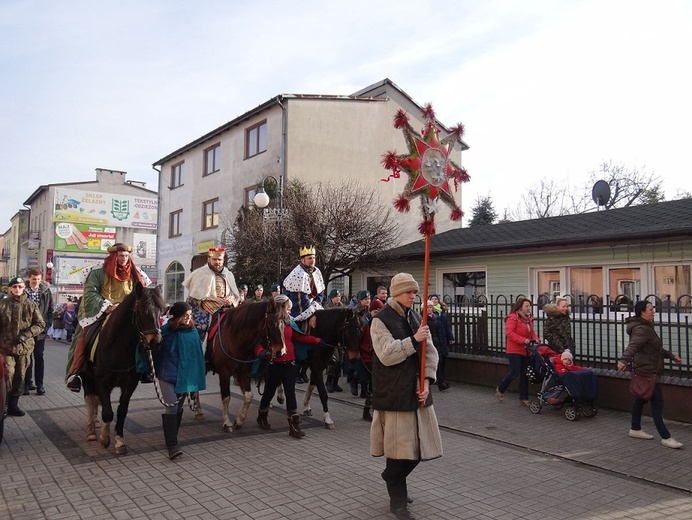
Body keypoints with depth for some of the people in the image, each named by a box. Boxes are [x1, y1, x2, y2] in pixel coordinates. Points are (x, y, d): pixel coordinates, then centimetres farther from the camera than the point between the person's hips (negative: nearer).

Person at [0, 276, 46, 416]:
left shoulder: (31, 305, 3)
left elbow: (40, 325, 2)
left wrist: (25, 335, -12)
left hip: (24, 347, 1)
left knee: (19, 376, 8)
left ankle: (13, 404, 21)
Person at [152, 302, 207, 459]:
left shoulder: (193, 331, 0)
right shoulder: (165, 331, -10)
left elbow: (199, 353, 8)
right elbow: (156, 352, 0)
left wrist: (199, 375, 7)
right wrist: (157, 371, 3)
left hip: (185, 376, 4)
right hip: (168, 375, -4)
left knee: (178, 408, 14)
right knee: (171, 407, -11)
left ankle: (171, 438, 30)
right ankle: (172, 445, -11)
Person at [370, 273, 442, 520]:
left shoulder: (416, 318, 12)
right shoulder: (381, 320, -9)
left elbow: (430, 352, 7)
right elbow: (386, 354, -20)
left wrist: (426, 380, -6)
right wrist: (414, 340, -24)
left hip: (416, 390, 7)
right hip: (394, 393, -7)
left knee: (419, 444, 13)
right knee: (399, 445, -1)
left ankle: (393, 479, 37)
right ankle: (397, 499, 17)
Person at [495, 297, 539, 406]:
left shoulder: (529, 319, 11)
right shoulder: (513, 318, -15)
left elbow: (532, 332, 21)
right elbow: (508, 332, -23)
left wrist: (535, 339, -1)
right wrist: (523, 340, -27)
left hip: (525, 351, 8)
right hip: (514, 350, -8)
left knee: (525, 374, 9)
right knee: (514, 372, -7)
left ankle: (523, 398, 18)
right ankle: (500, 390, 17)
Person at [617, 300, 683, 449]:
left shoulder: (647, 327, 15)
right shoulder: (641, 329, -20)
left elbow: (656, 348, 29)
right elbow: (633, 345, -37)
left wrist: (671, 356, 35)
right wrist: (624, 360, -52)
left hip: (645, 370, 11)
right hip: (647, 371, -11)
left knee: (641, 398, 18)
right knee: (657, 402, -7)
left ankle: (635, 429, 29)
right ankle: (666, 438, -3)